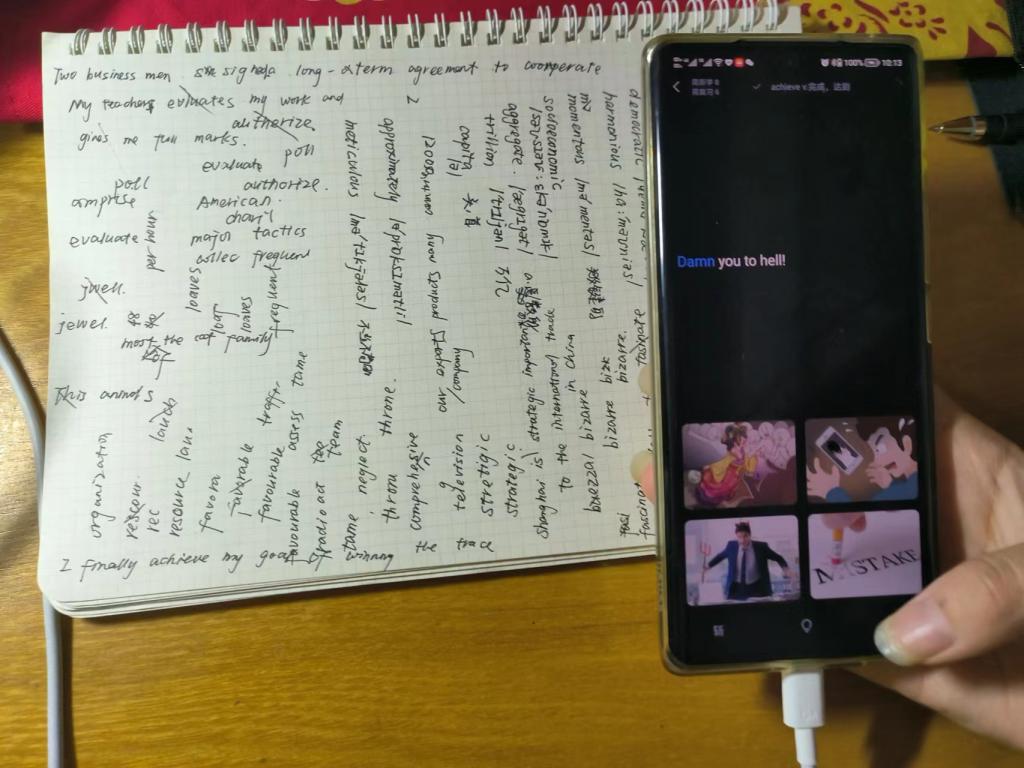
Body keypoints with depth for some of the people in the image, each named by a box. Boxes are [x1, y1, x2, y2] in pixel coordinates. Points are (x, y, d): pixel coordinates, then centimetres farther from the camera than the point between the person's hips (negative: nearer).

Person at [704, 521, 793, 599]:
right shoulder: (731, 546, -6)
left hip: (757, 588, -1)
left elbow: (778, 558, 5)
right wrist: (707, 566, 21)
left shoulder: (761, 547, -10)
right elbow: (720, 556, 15)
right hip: (737, 588, 1)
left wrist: (786, 569, -11)